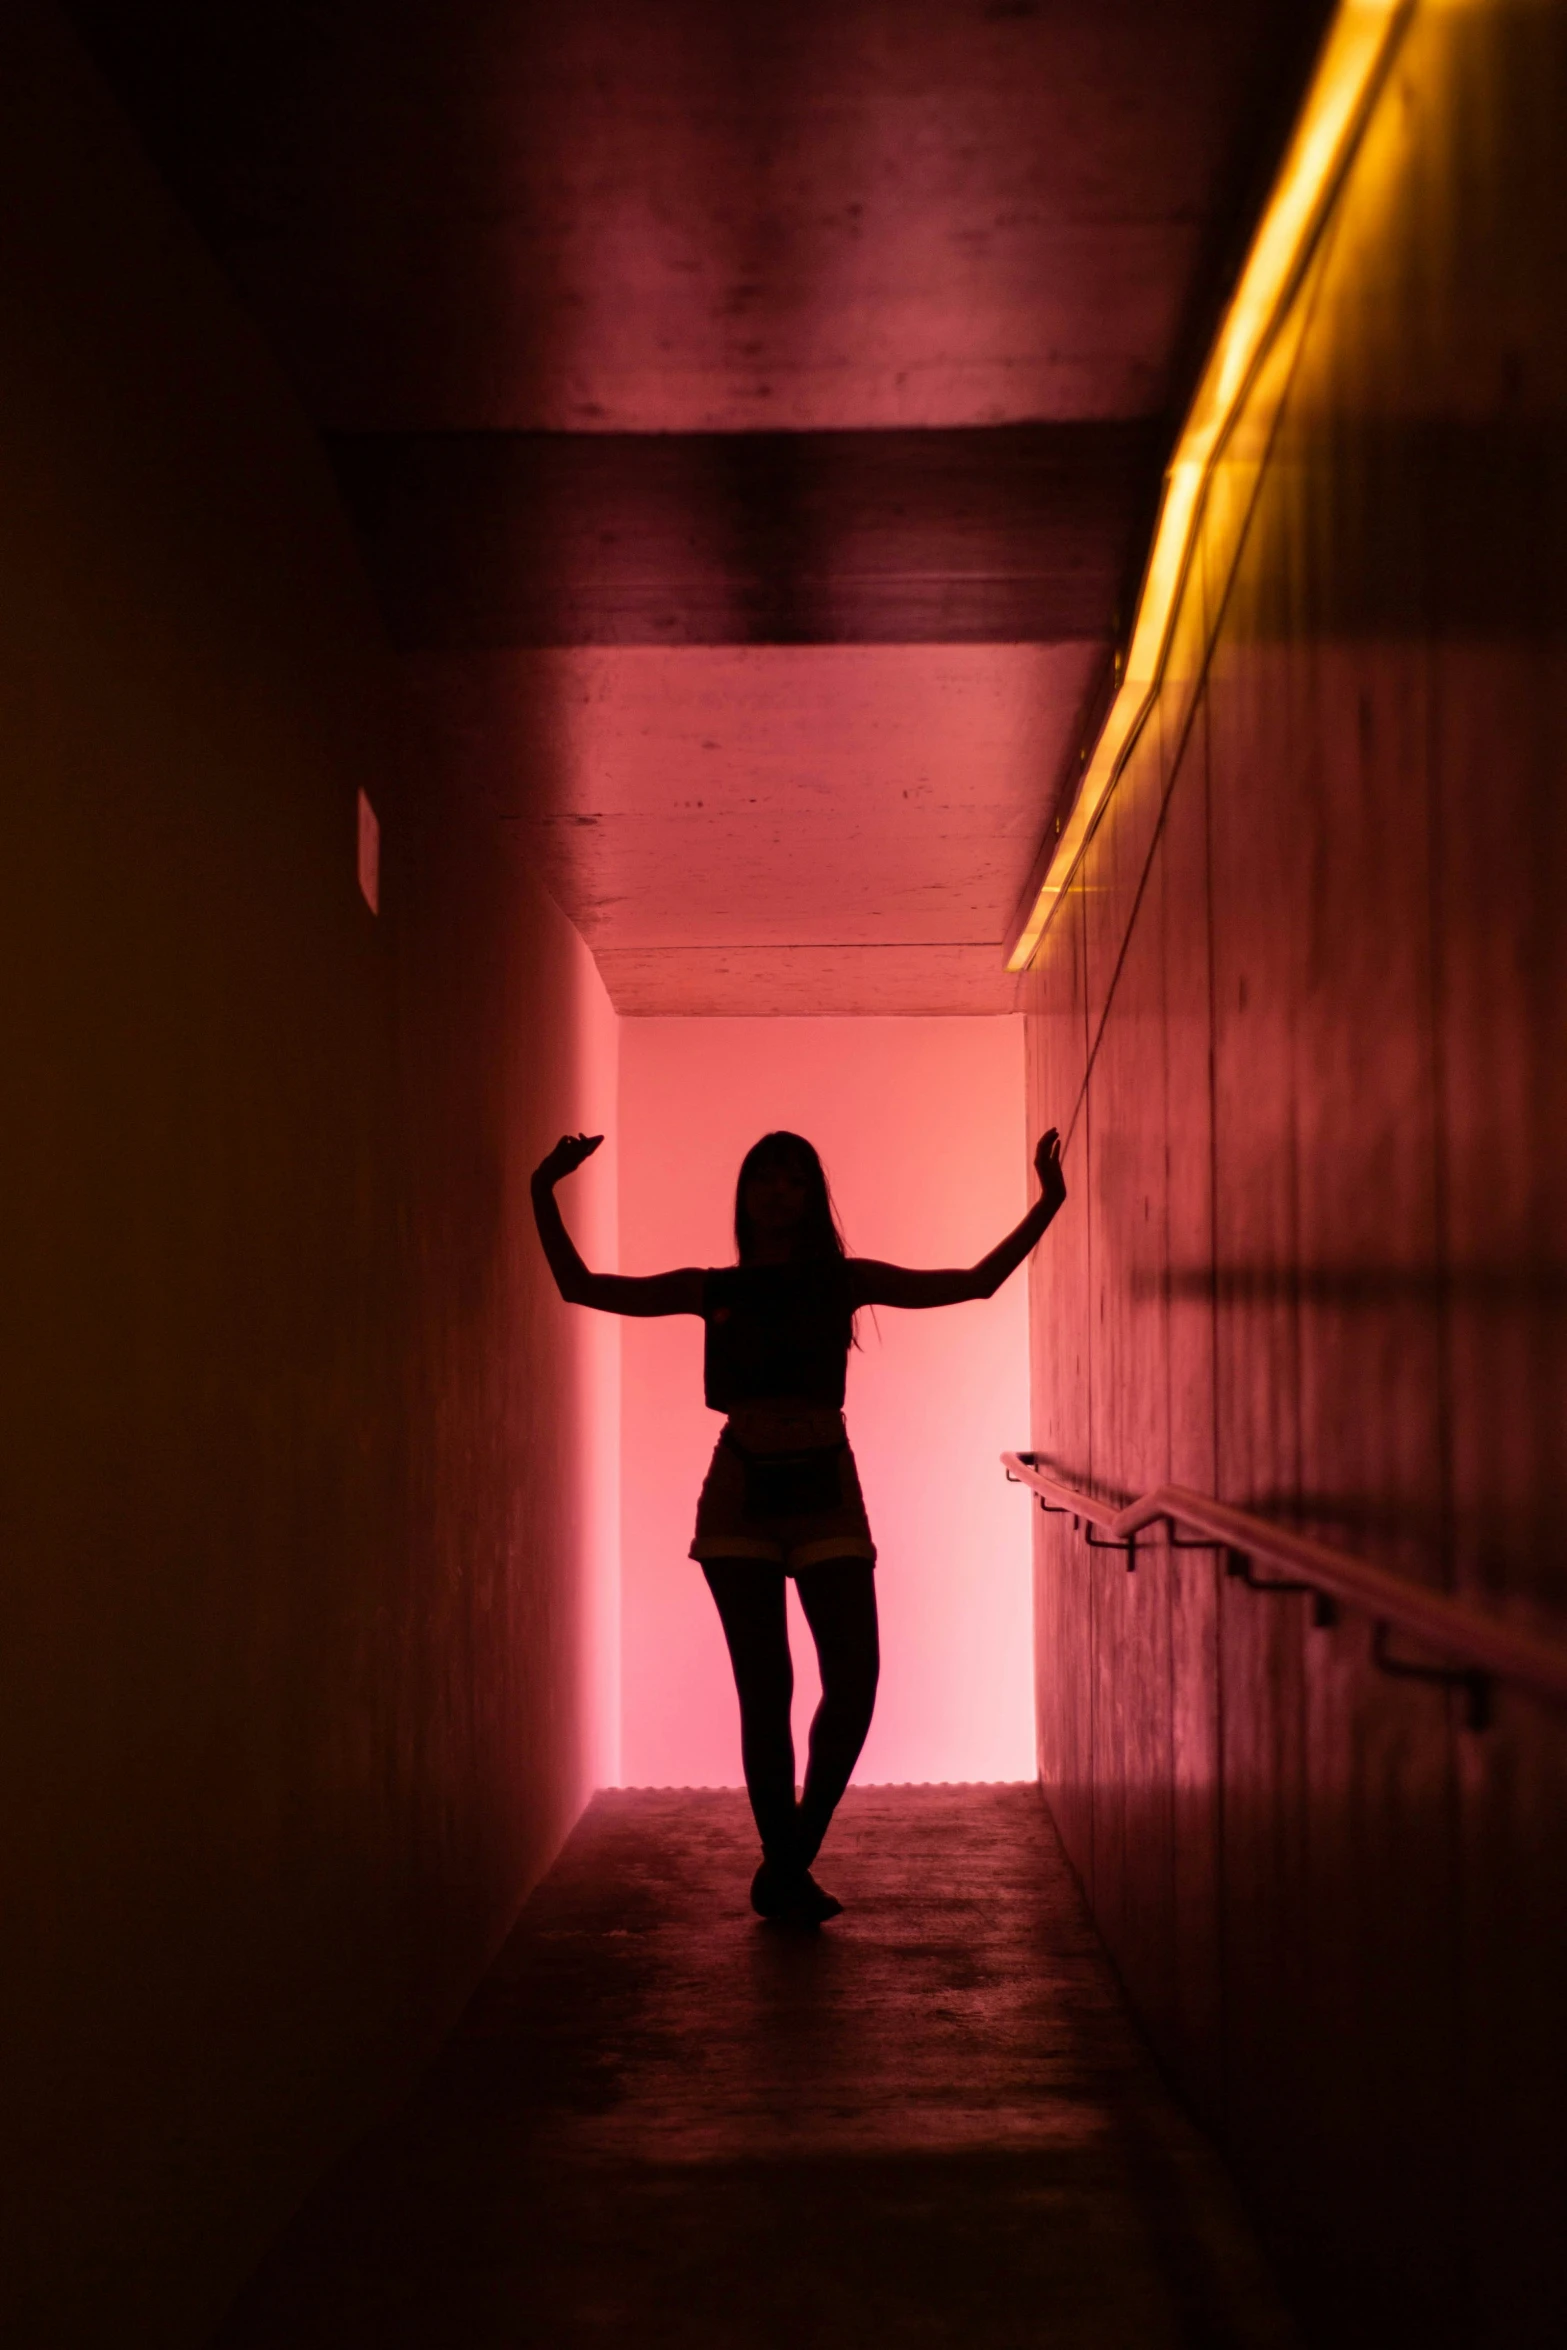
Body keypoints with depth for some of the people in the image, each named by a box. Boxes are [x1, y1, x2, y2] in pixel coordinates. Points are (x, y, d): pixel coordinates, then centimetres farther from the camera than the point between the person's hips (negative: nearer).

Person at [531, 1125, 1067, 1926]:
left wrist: (1046, 1206, 1)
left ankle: (788, 1866, 8)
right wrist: (543, 1196, 2)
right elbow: (582, 1287, 9)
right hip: (741, 1497, -1)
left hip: (825, 1492, 1)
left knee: (854, 1678, -10)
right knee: (765, 1691, -1)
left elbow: (975, 1283, 7)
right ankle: (784, 1872, 12)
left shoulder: (846, 1281, 8)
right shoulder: (711, 1288, 7)